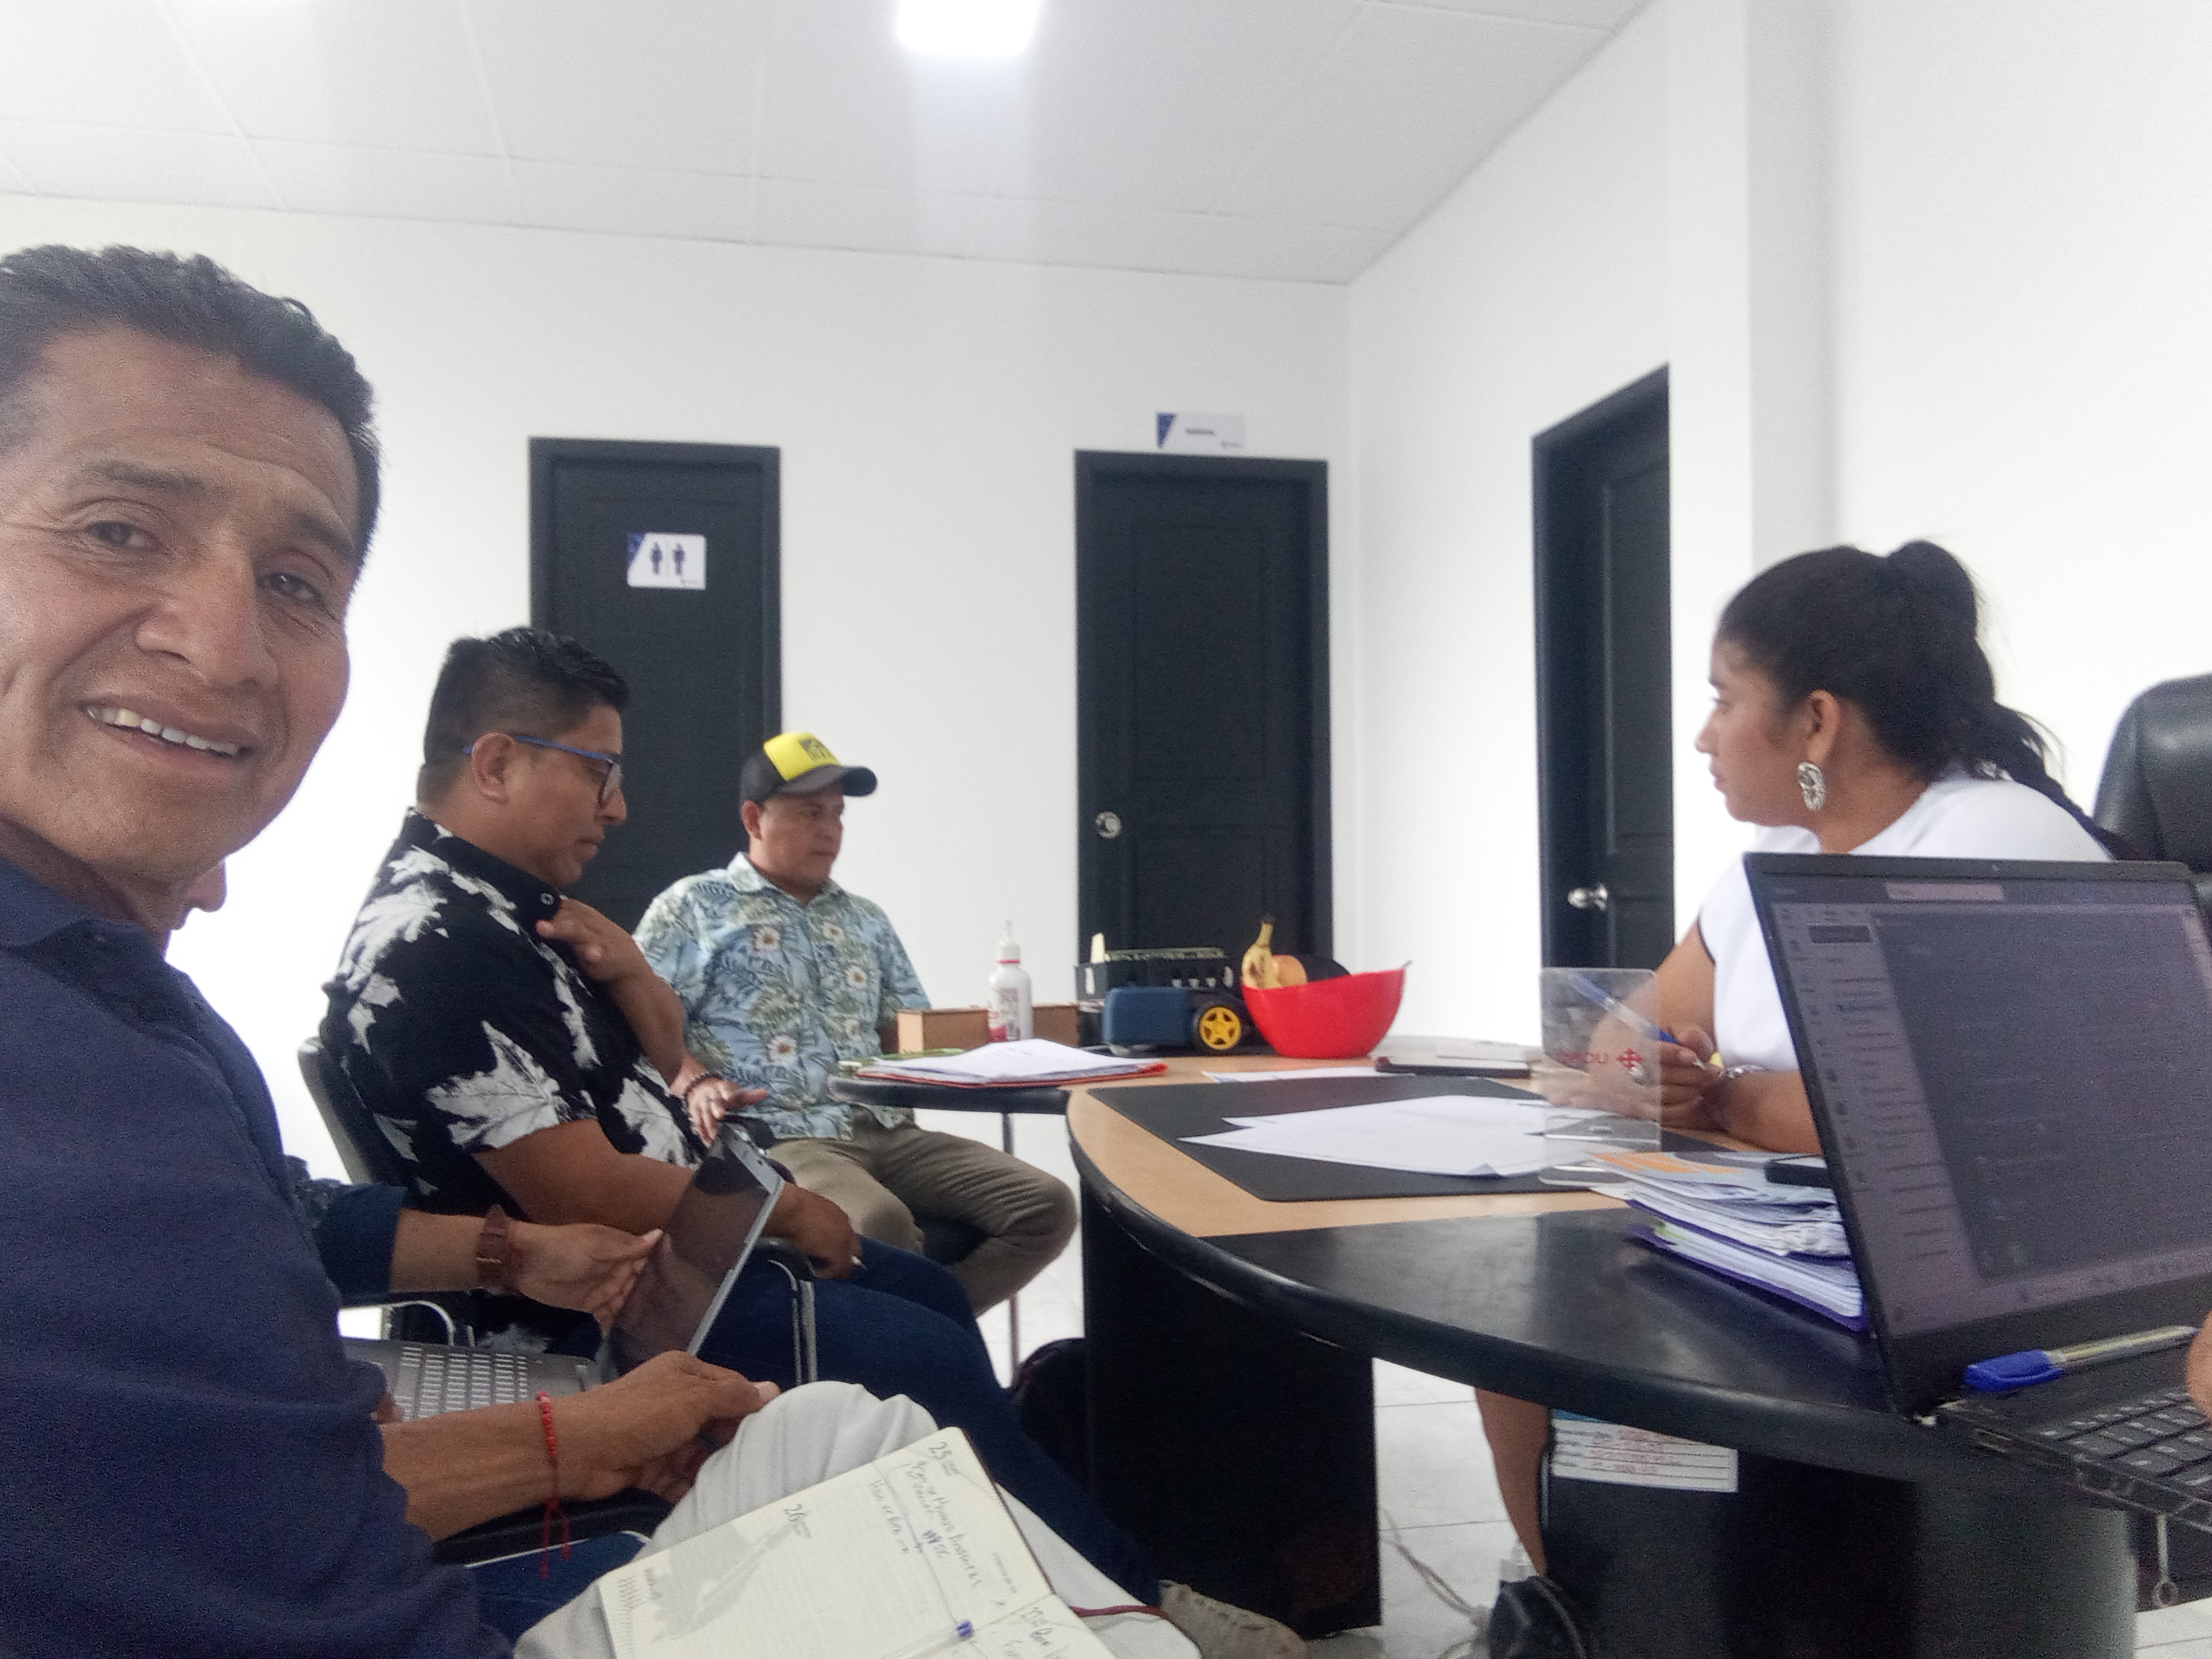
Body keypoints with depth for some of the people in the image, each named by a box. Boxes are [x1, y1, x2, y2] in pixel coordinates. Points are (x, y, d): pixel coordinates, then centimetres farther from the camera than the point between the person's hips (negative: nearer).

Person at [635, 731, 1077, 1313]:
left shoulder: (866, 920, 24)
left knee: (1048, 1205, -13)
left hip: (887, 1131, 6)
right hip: (775, 1137, -6)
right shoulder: (694, 906, 7)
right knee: (880, 1223, -38)